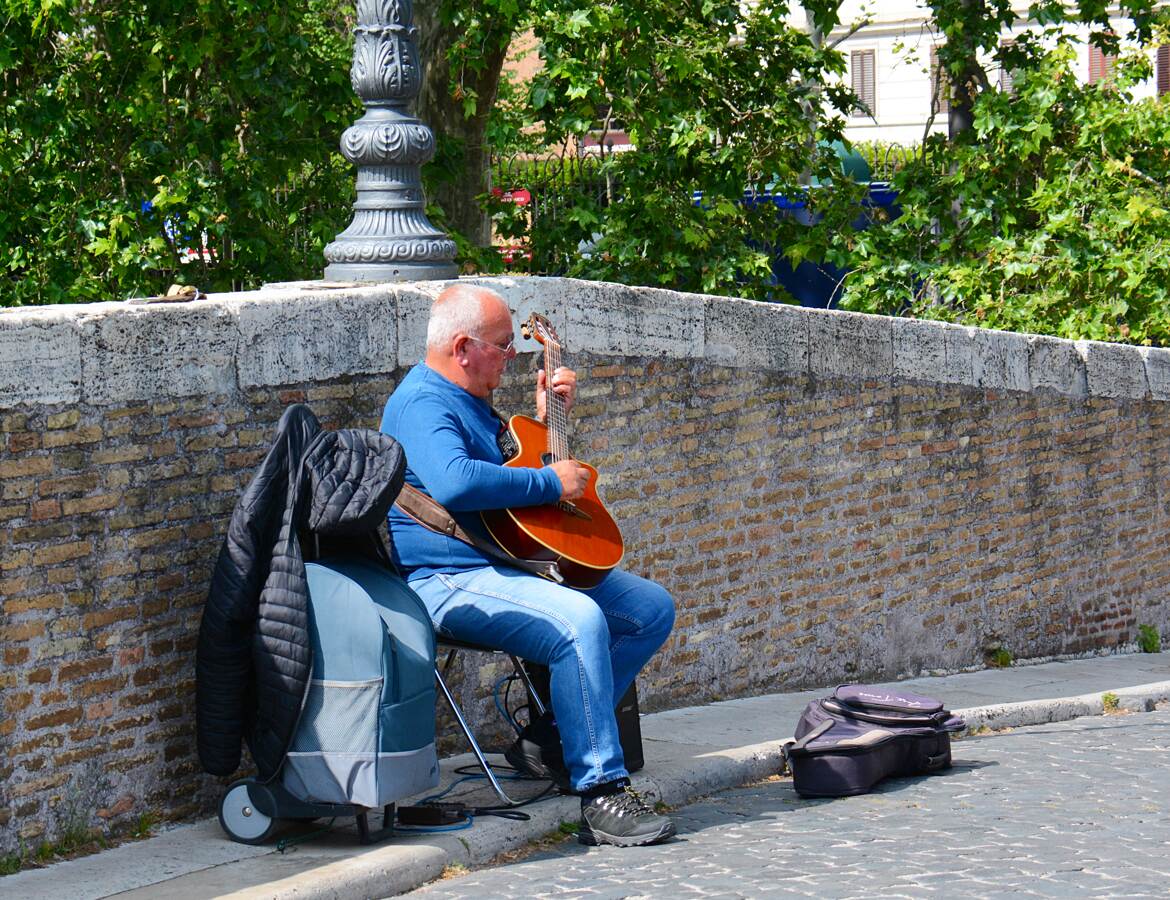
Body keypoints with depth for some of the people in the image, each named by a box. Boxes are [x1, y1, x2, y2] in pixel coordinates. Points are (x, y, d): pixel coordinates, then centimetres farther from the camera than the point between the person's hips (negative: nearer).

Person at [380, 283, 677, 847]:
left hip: (519, 562, 11)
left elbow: (513, 461, 36)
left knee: (653, 609, 4)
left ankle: (550, 739, 1)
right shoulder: (421, 402, -14)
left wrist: (548, 417, 17)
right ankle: (601, 794, -29)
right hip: (450, 582, -11)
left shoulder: (469, 398, 20)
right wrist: (551, 483, -22)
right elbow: (455, 482, -34)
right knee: (580, 621, -34)